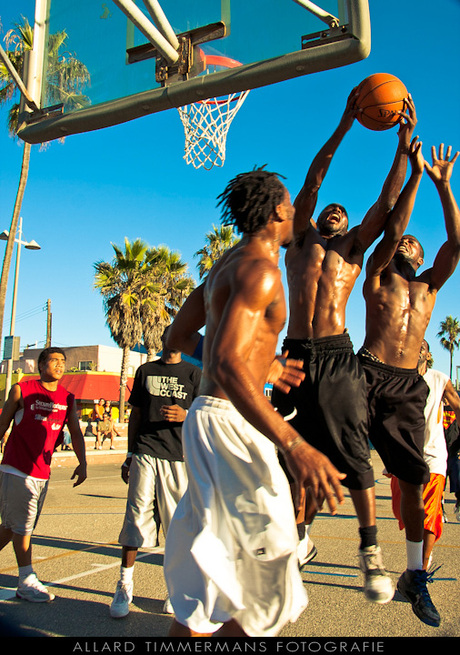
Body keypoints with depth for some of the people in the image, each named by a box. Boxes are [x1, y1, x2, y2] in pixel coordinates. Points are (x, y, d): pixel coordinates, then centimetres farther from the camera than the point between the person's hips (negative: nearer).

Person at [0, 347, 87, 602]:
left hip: (42, 473, 5)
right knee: (22, 524, -2)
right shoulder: (21, 390, -2)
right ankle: (27, 580, 7)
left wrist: (82, 463, -8)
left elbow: (75, 433, 5)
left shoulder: (68, 398, 8)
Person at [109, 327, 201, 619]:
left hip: (180, 454, -1)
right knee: (137, 512, -7)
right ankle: (125, 586, 1)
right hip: (146, 450, 1)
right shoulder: (145, 371, 17)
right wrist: (129, 455, 14)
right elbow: (136, 415, 18)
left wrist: (185, 415, -15)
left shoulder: (194, 373, 11)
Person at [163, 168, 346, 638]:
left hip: (210, 417, 10)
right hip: (230, 422, -10)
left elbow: (178, 337, 23)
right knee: (261, 561, -3)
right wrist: (295, 447, -35)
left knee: (210, 570, 17)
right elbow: (225, 365, -28)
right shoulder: (259, 268, -15)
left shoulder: (227, 263, 15)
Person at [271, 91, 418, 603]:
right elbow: (312, 183, 10)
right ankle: (302, 539, 24)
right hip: (296, 357, 1)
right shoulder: (300, 241, 18)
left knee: (353, 455, -4)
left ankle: (370, 551, 6)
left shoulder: (353, 247, 17)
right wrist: (344, 126, 7)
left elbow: (386, 203, 8)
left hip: (337, 358, -1)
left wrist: (404, 144, 2)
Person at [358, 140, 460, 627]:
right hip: (369, 374, -3)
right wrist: (415, 174, 0)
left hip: (408, 386, 3)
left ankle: (414, 575, 13)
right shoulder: (378, 276, 13)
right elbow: (393, 229, -1)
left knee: (414, 480, 1)